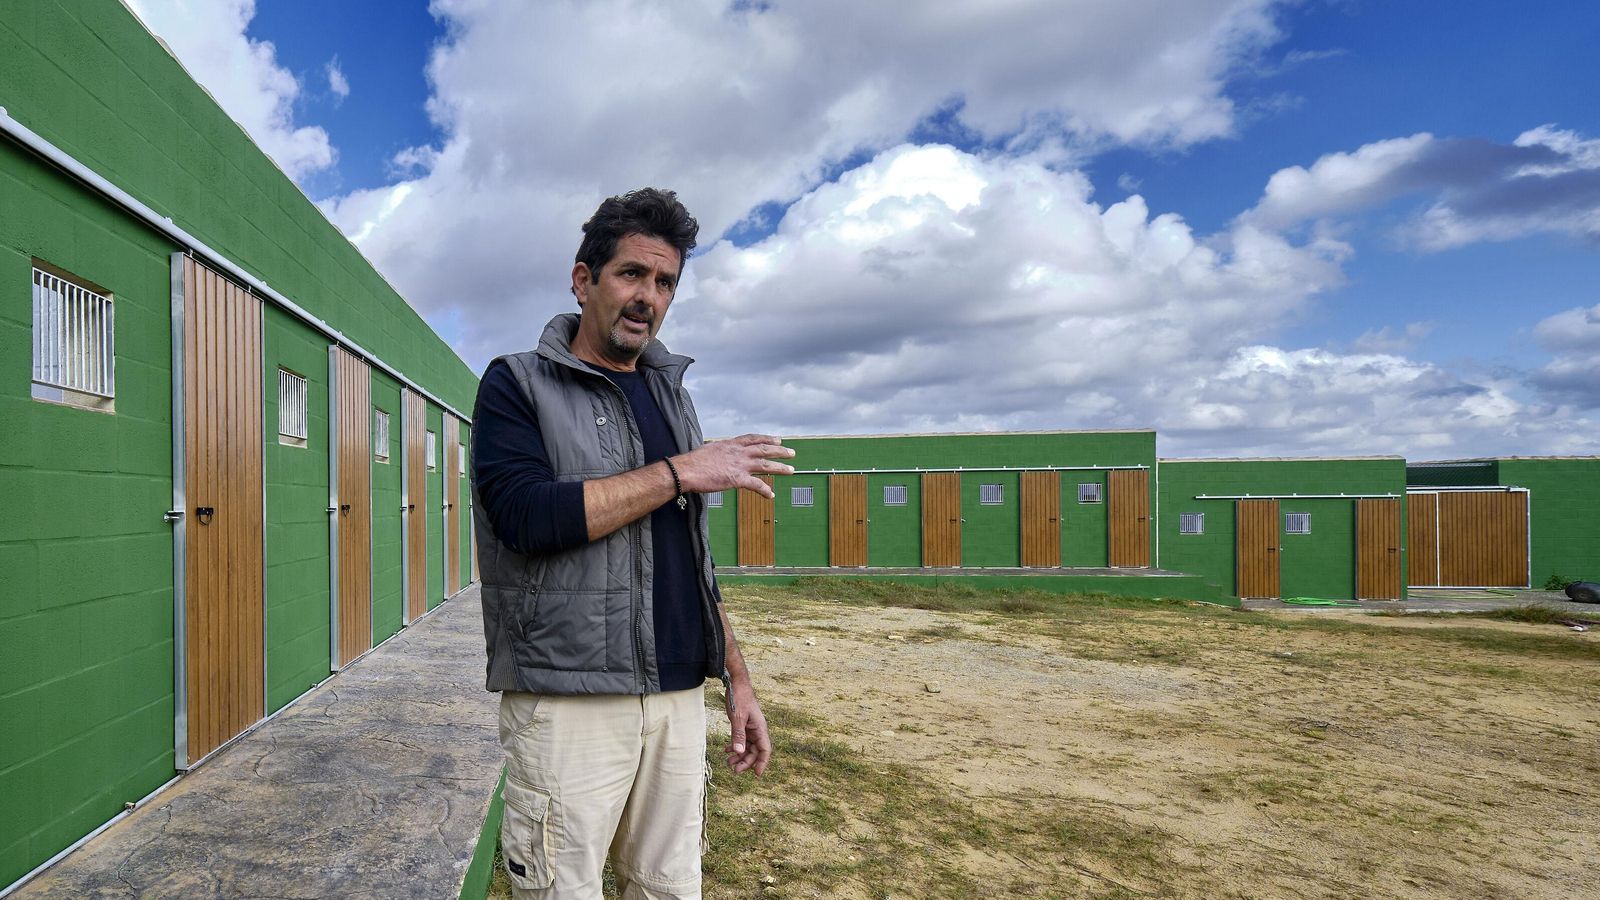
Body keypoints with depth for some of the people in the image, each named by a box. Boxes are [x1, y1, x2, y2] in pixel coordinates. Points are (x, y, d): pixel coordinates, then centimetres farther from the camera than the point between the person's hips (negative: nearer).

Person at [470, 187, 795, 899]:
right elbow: (527, 515, -19)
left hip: (678, 698, 5)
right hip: (567, 699, -5)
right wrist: (680, 472, -15)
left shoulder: (670, 393, 15)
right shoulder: (518, 384, -1)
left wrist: (736, 678, 13)